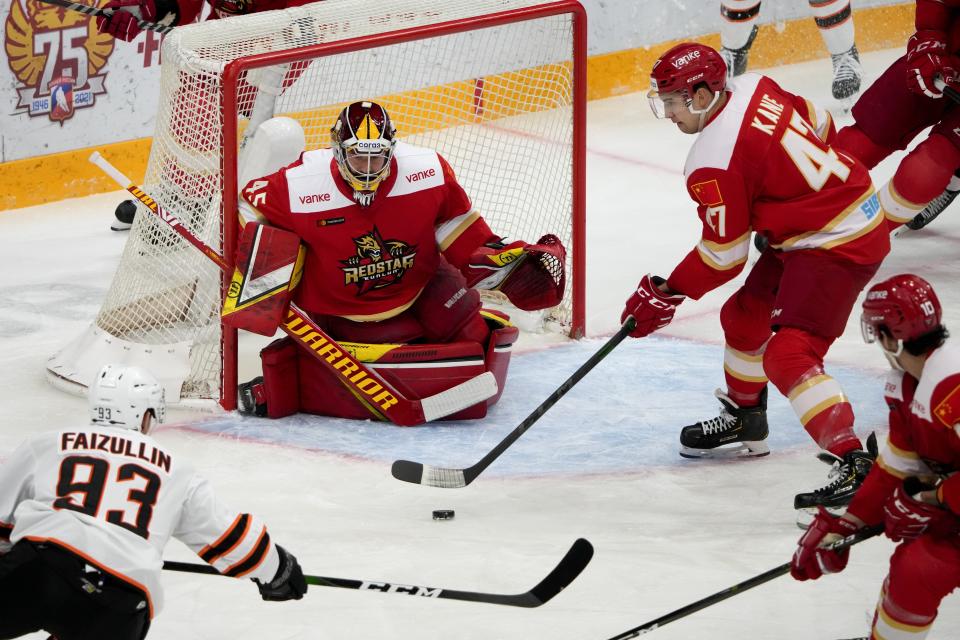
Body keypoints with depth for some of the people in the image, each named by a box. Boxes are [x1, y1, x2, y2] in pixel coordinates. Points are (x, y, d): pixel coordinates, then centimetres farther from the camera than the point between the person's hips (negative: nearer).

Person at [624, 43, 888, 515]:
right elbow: (819, 126, 15)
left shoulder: (714, 165, -22)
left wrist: (666, 295, -3)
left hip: (836, 246, -11)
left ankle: (856, 465, -25)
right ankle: (744, 422, 40)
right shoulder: (753, 89, 0)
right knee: (744, 316, 21)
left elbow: (723, 256, -14)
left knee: (788, 356, -18)